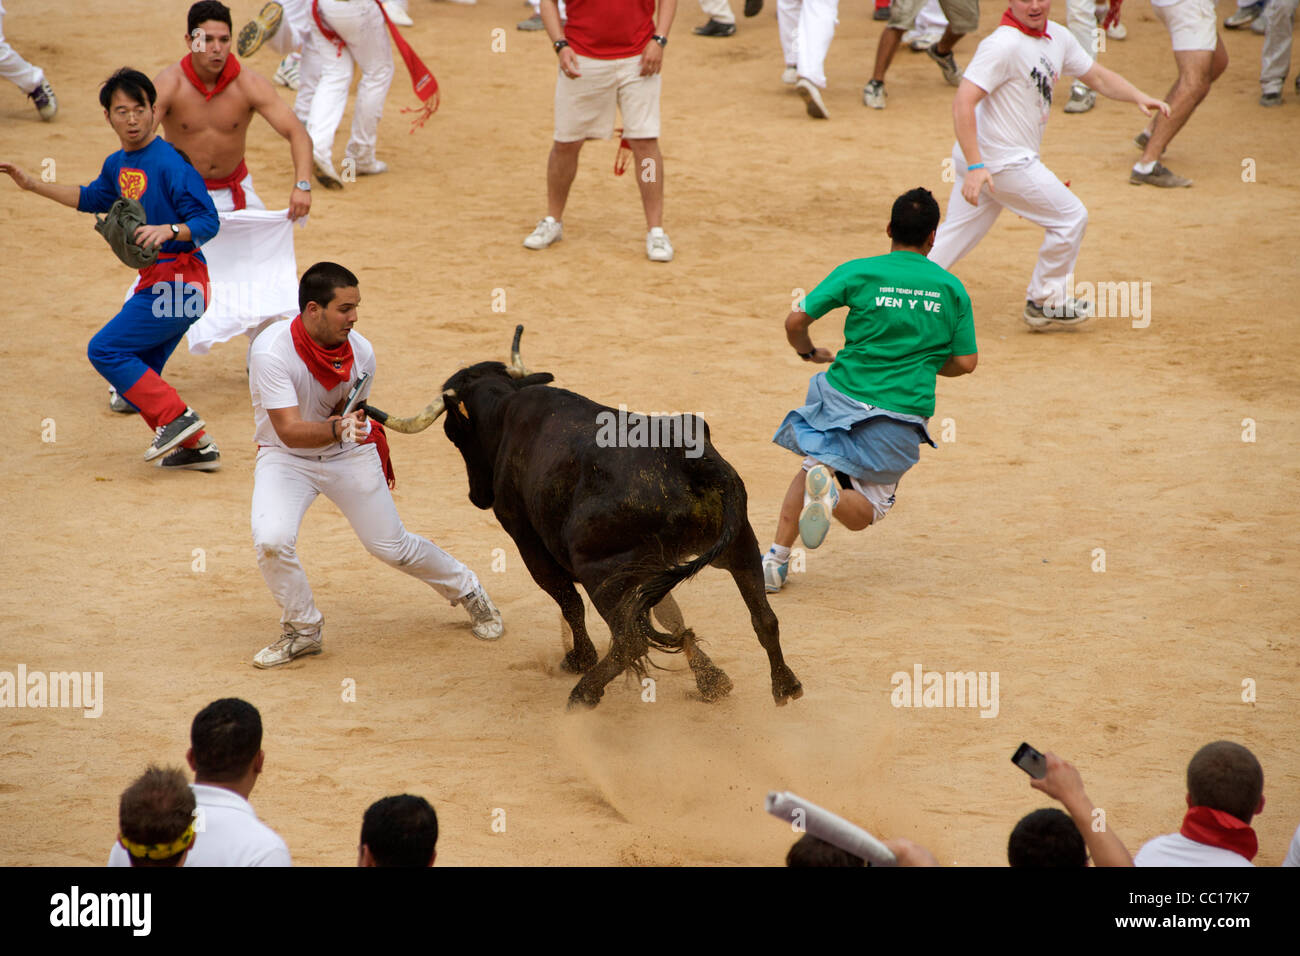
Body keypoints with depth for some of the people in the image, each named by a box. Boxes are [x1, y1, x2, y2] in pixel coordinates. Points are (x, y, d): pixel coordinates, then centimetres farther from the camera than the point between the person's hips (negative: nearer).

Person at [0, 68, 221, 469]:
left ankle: (177, 419, -12)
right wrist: (33, 184, 26)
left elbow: (208, 221, -20)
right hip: (155, 280, 9)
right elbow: (93, 198, 30)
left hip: (177, 281, -9)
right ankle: (196, 447, 18)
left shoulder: (171, 162, -16)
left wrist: (169, 230, -38)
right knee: (136, 372, 12)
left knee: (105, 350, -13)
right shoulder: (118, 164, 10)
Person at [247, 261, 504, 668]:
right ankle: (302, 630, 0)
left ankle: (467, 590, 36)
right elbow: (289, 430, -38)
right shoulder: (272, 352, -30)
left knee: (393, 547, 6)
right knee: (271, 540, -26)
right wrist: (336, 429, -53)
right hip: (285, 456, -2)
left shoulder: (360, 353, -17)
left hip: (350, 454, 2)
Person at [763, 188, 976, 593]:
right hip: (906, 406, 0)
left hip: (843, 394, 0)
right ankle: (832, 497, -24)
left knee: (812, 467, 27)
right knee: (866, 510, 14)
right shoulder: (951, 288, 4)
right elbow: (965, 362, 5)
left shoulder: (860, 272, -1)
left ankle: (777, 558, 7)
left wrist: (810, 352, 16)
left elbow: (796, 320, -5)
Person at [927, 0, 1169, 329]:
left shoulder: (1057, 37, 7)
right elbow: (963, 102, -27)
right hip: (1003, 162, -8)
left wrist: (1138, 97, -1)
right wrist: (975, 166, -33)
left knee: (955, 238, 10)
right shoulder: (1003, 44, -21)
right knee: (1071, 218, 3)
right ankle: (1044, 302, 17)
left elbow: (1097, 76, 17)